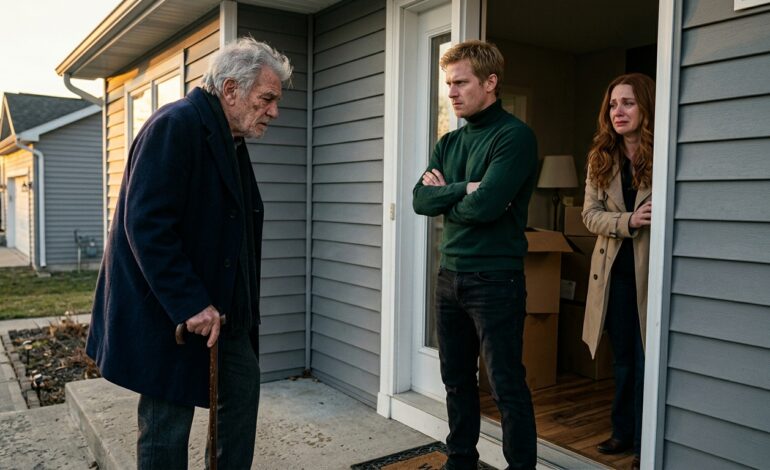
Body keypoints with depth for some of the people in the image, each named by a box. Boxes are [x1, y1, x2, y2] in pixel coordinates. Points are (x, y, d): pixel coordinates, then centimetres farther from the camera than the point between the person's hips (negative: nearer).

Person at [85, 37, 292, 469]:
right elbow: (146, 224, -25)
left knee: (244, 386, 16)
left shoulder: (231, 140, 11)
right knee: (168, 425, 3)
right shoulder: (176, 126, -18)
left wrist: (241, 307, 13)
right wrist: (190, 304, -25)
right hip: (167, 314, -9)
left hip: (218, 306, 9)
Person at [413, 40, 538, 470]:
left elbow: (485, 206, -22)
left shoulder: (515, 136, -10)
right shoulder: (449, 143, 13)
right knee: (457, 378, 17)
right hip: (450, 274, 7)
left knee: (507, 385, 0)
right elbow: (421, 200, 1)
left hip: (495, 277, -7)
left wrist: (445, 194, -4)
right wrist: (463, 189, -13)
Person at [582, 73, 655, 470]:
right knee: (623, 358, 16)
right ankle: (623, 431, 31)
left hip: (651, 270, -4)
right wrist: (627, 221, -18)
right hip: (615, 270, 4)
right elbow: (590, 213, -1)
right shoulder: (601, 157, 5)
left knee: (647, 359, 4)